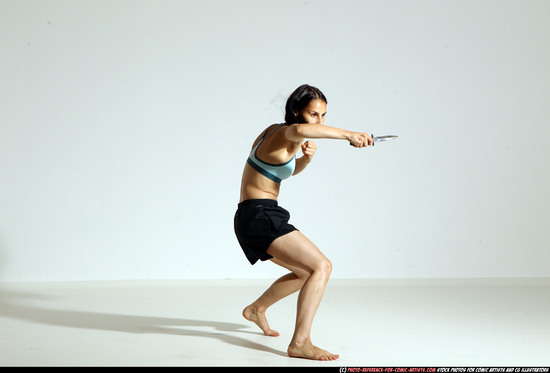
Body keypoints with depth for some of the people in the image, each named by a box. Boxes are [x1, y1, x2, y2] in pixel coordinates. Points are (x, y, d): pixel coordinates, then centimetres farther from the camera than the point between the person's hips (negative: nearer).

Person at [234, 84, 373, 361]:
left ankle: (256, 309, 42)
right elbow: (298, 130, -43)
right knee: (321, 266, -22)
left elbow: (291, 170, 30)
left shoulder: (275, 131, 14)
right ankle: (300, 343, -27)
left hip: (256, 218, 10)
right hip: (260, 216, -10)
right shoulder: (284, 133, -15)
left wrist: (306, 157, 7)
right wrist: (348, 135, -47)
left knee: (306, 272, 26)